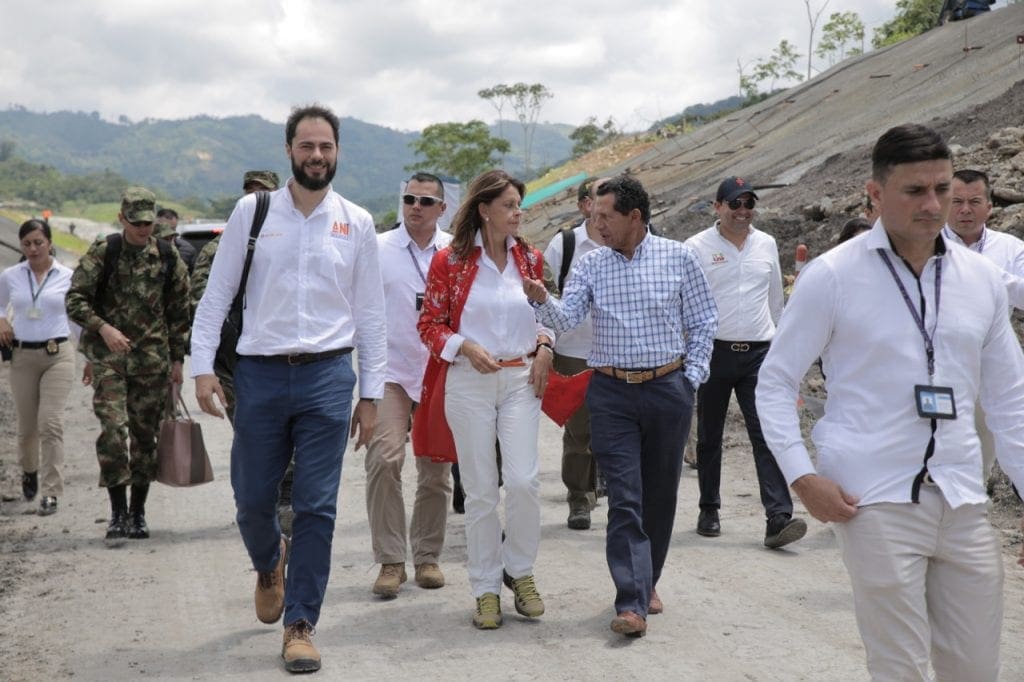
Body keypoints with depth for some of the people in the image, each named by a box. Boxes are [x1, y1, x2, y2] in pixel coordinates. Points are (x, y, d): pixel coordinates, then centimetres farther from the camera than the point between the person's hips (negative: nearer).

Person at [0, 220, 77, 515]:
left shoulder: (68, 277, -1)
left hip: (58, 355, -2)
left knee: (51, 423, -13)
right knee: (26, 426, 10)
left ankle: (51, 492, -8)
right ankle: (29, 470, 41)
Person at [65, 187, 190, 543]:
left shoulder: (167, 257, 5)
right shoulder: (102, 252, -3)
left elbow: (179, 310, 11)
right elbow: (75, 300, -5)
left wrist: (177, 358, 9)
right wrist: (103, 328, -21)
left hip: (152, 358, 3)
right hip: (109, 356, -2)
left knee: (146, 436, 7)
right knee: (113, 429, -15)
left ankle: (138, 513, 19)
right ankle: (118, 513, -6)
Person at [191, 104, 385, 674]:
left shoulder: (357, 223, 5)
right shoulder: (252, 211, 3)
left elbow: (370, 313, 8)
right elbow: (217, 294, 5)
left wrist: (371, 394, 6)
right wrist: (203, 366, -4)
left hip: (328, 376, 0)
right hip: (260, 373, 0)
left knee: (317, 507, 0)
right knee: (252, 500, 8)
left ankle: (301, 625, 12)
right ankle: (270, 565, 41)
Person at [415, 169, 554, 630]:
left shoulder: (529, 259, 8)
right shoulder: (449, 261, -2)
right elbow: (429, 324, 1)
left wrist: (544, 346, 1)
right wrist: (464, 347, -15)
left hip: (521, 379, 2)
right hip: (469, 381, -2)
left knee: (524, 479, -10)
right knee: (480, 489, 3)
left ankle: (520, 570, 14)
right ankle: (486, 588, 15)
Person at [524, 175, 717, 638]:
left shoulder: (678, 258, 1)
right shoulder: (590, 265, 4)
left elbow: (703, 321, 6)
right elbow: (566, 319, -7)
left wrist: (692, 376, 0)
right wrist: (541, 300, -27)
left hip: (667, 388, 0)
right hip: (611, 394, 0)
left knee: (660, 494, 11)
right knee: (624, 499, -6)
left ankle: (647, 580, 30)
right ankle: (632, 603, -7)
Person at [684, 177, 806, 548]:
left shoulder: (766, 244, 11)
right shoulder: (698, 247, -1)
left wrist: (776, 338, 22)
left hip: (758, 353, 2)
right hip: (714, 351, -2)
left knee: (768, 433, -9)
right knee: (710, 436, 9)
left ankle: (779, 517, -14)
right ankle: (709, 510, 23)